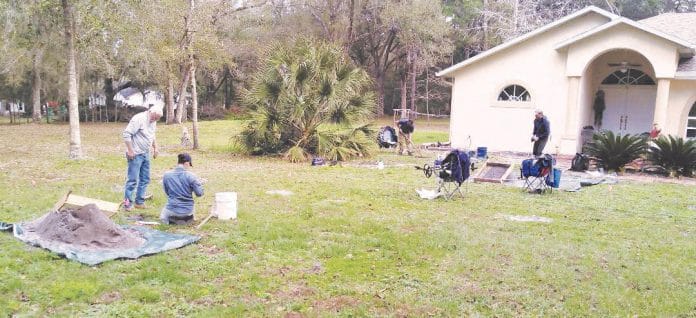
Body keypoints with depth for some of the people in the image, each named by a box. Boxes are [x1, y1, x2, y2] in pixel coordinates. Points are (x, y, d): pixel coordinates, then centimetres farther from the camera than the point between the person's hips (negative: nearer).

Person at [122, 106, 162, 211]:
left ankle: (139, 202, 19)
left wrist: (155, 148, 17)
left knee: (145, 179, 11)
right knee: (133, 179, -5)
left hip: (146, 154, 9)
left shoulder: (153, 121, 8)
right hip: (135, 155, -9)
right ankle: (127, 203, 5)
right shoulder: (139, 119, -18)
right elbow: (126, 134, -21)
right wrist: (130, 151, -21)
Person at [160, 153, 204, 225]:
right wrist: (198, 182, 7)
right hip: (187, 210, 1)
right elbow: (199, 193, -11)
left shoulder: (167, 175, -7)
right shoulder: (191, 176, -16)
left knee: (163, 218, 33)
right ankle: (186, 218, 11)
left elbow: (166, 192, 6)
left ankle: (173, 219, 7)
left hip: (172, 210, -1)